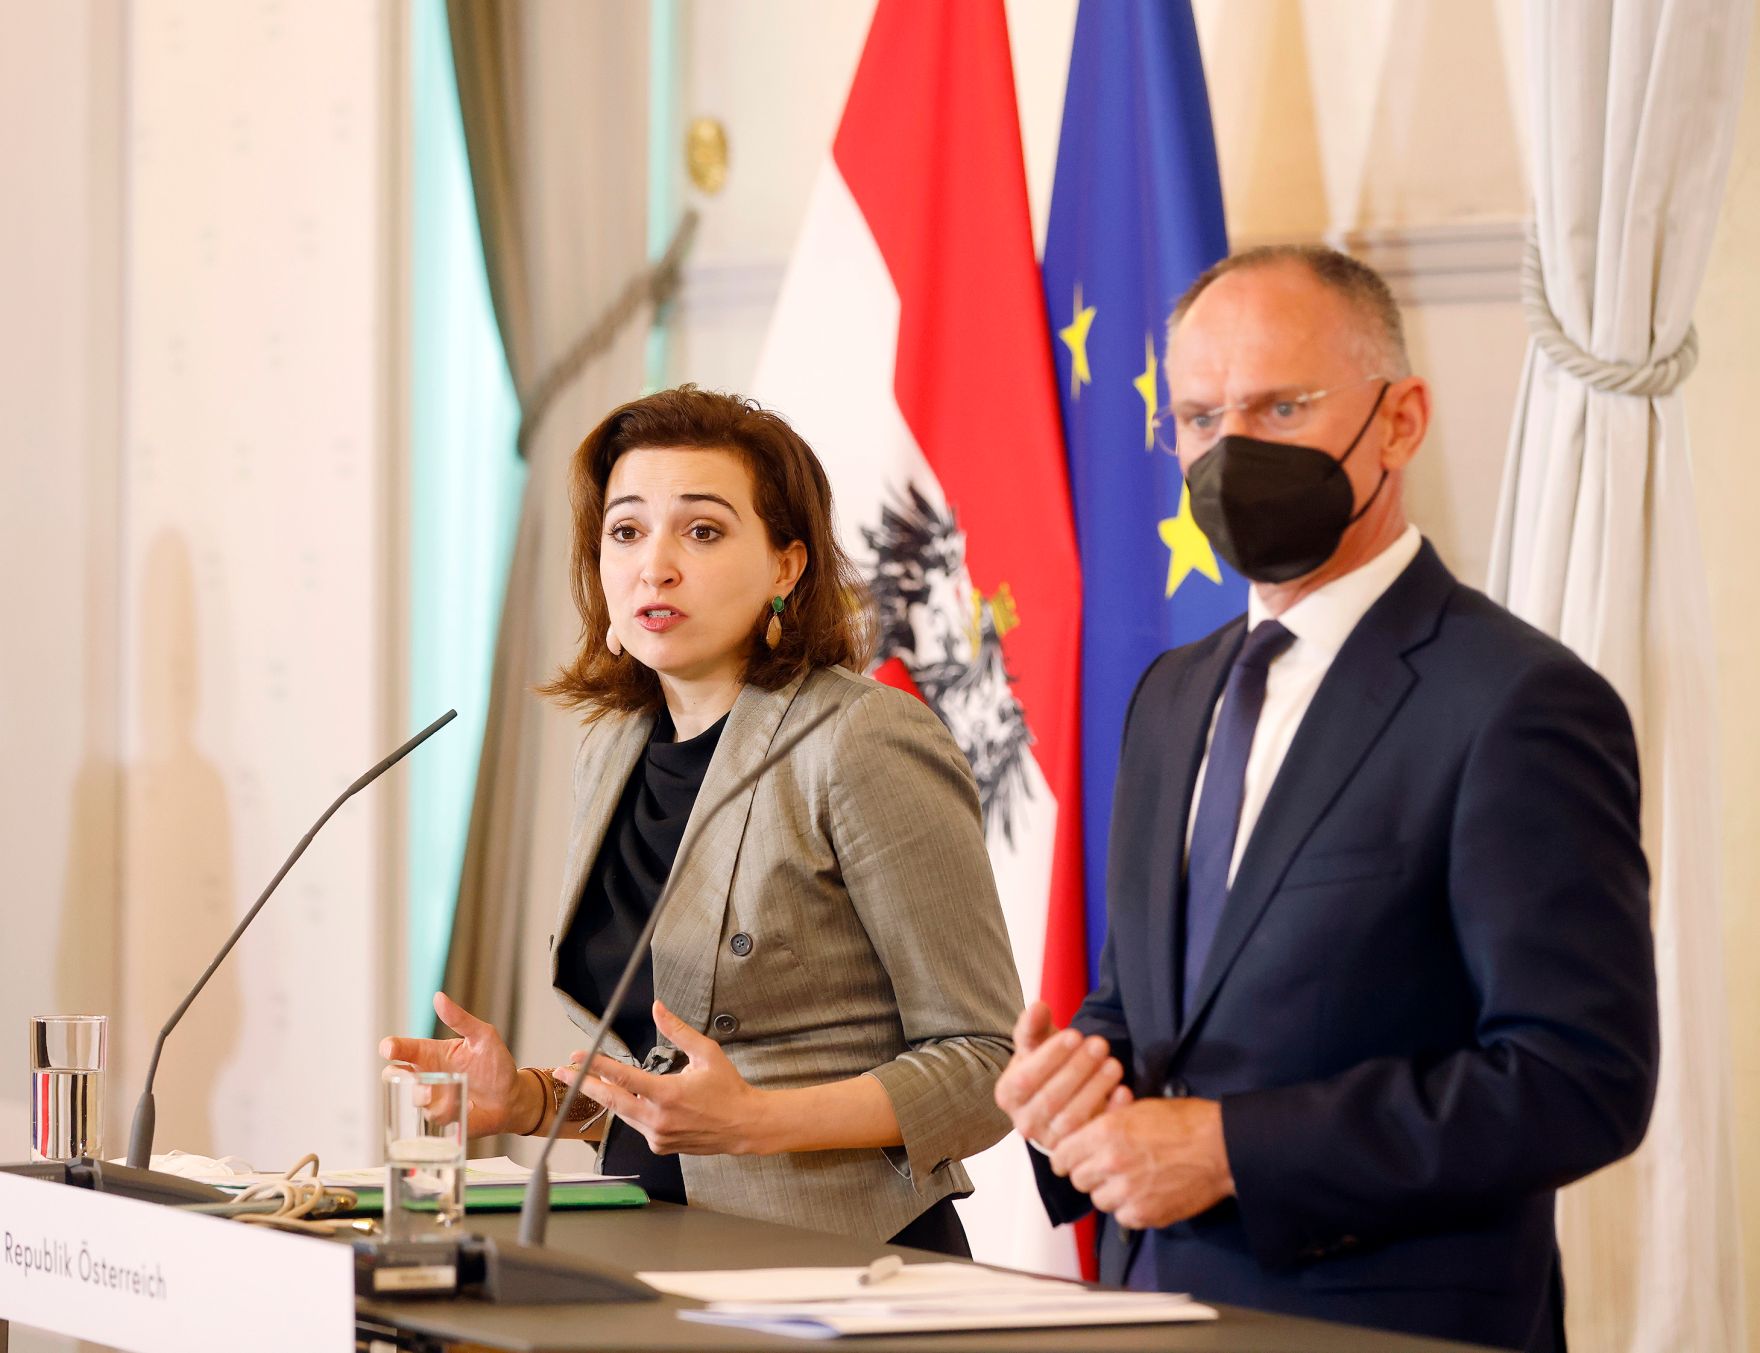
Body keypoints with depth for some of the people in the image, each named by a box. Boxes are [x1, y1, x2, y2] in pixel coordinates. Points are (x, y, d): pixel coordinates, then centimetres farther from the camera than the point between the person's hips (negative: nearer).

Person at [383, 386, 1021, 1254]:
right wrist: (532, 1100, 6)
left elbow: (984, 1063, -8)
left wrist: (752, 1121, -19)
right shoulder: (615, 750, 13)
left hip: (836, 1275, -6)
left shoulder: (866, 745, -8)